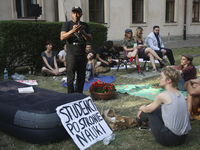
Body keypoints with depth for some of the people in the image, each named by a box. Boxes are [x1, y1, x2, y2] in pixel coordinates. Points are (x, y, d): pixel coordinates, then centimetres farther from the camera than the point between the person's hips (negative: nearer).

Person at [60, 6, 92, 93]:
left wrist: (82, 32, -11)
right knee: (71, 78, -5)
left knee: (81, 77, 9)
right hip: (71, 55, -4)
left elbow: (90, 38, 7)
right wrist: (72, 31, -23)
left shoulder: (85, 25, 15)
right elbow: (62, 37, -10)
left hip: (82, 55, 4)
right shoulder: (67, 24, 3)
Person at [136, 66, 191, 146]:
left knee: (149, 111, 10)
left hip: (169, 139, -7)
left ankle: (137, 121, 44)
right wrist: (144, 108, 25)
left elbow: (148, 110, 1)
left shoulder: (163, 96, -17)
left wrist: (141, 108, 23)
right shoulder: (180, 94, 7)